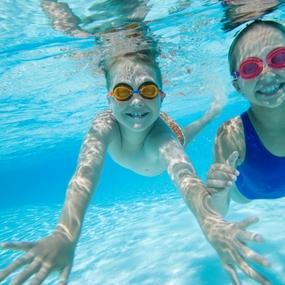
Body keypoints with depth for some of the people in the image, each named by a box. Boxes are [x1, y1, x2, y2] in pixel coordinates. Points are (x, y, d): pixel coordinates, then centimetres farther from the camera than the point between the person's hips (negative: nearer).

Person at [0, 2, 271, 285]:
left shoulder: (161, 132, -50)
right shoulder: (104, 126, -46)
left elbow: (184, 174, -68)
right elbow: (85, 175, -61)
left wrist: (212, 224, -88)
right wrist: (64, 235, -77)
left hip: (164, 137, 0)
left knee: (179, 140, 35)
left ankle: (211, 112, 61)